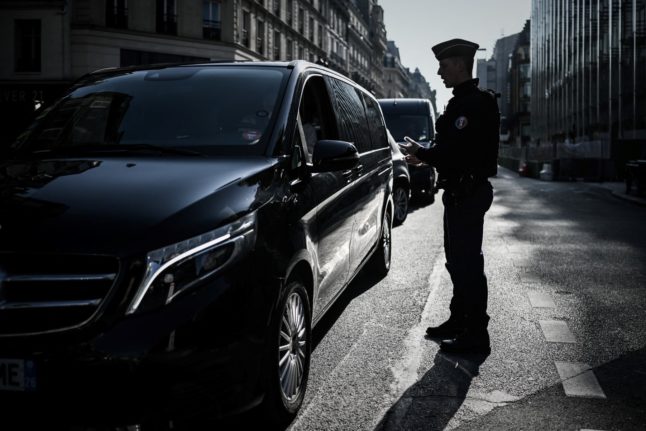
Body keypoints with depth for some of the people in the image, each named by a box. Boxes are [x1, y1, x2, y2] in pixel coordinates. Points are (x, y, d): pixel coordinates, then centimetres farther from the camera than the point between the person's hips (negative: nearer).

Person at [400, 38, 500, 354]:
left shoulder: (476, 103, -17)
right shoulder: (462, 101, 16)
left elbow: (457, 150, -25)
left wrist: (421, 153, -13)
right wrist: (424, 153, 5)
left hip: (469, 193, -11)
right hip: (460, 192, 11)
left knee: (467, 261, -6)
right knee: (458, 259, 17)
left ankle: (476, 334, 2)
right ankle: (459, 320, 30)